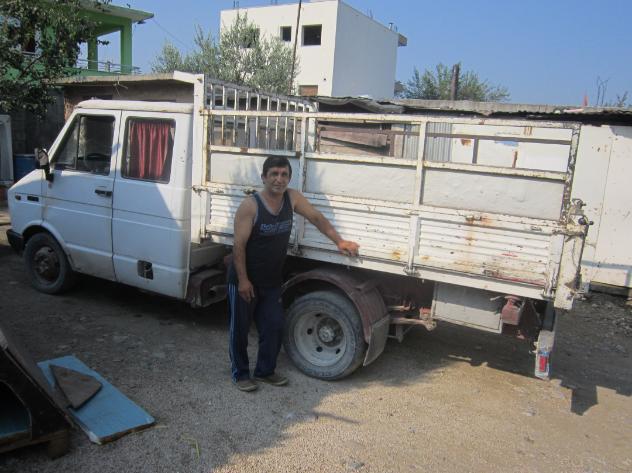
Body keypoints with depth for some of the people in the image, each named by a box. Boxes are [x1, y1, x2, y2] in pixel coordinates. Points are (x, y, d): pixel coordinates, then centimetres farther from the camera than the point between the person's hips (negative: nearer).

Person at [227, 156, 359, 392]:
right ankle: (240, 373, 28)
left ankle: (265, 371, 30)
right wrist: (243, 280, -19)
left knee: (274, 327, 11)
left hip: (272, 281, 5)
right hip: (245, 281, -5)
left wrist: (339, 241, -5)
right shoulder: (250, 206, -21)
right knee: (240, 328, 9)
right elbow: (239, 245, -19)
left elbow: (317, 218, 3)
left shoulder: (292, 198, -6)